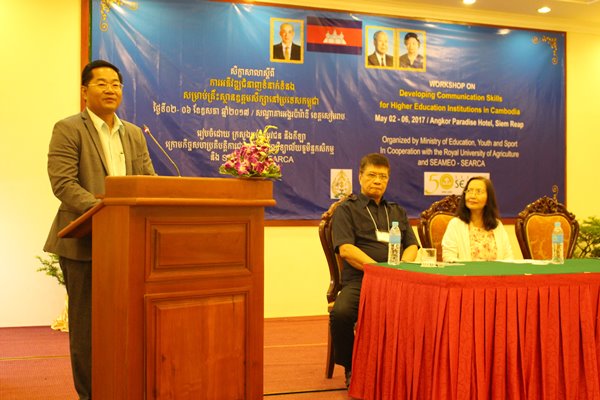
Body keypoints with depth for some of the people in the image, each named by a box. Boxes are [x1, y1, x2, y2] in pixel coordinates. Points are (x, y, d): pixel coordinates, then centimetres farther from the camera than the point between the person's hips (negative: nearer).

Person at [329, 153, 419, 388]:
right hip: (359, 280, -3)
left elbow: (412, 246, 17)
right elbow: (345, 249, -5)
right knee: (341, 313, -35)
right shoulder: (347, 210, 11)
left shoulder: (397, 212, 27)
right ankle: (351, 368, -6)